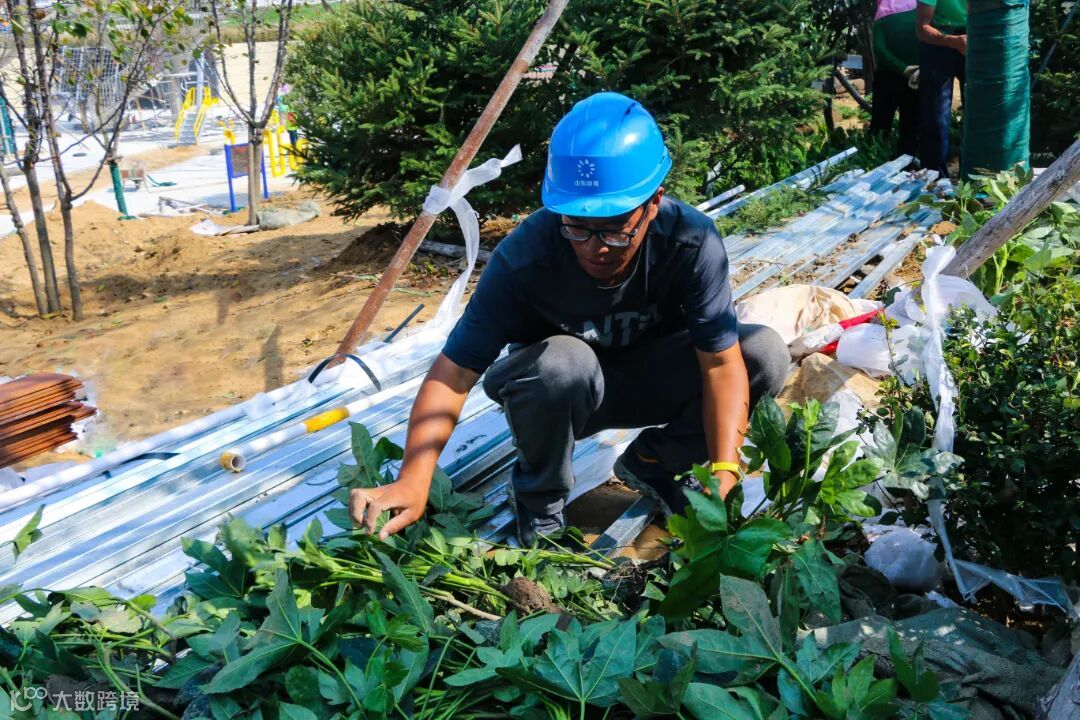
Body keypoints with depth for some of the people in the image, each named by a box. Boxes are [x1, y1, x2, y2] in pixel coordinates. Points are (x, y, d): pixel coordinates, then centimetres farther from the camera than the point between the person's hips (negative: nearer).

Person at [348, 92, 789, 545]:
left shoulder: (692, 241, -28)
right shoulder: (523, 258, -32)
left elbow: (721, 363, -27)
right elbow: (454, 372, -32)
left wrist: (724, 472, -39)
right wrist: (413, 481, -44)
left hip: (649, 380, 3)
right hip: (560, 391, -2)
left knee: (766, 355, -22)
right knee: (560, 362, -39)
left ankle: (651, 462, 2)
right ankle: (540, 497, -7)